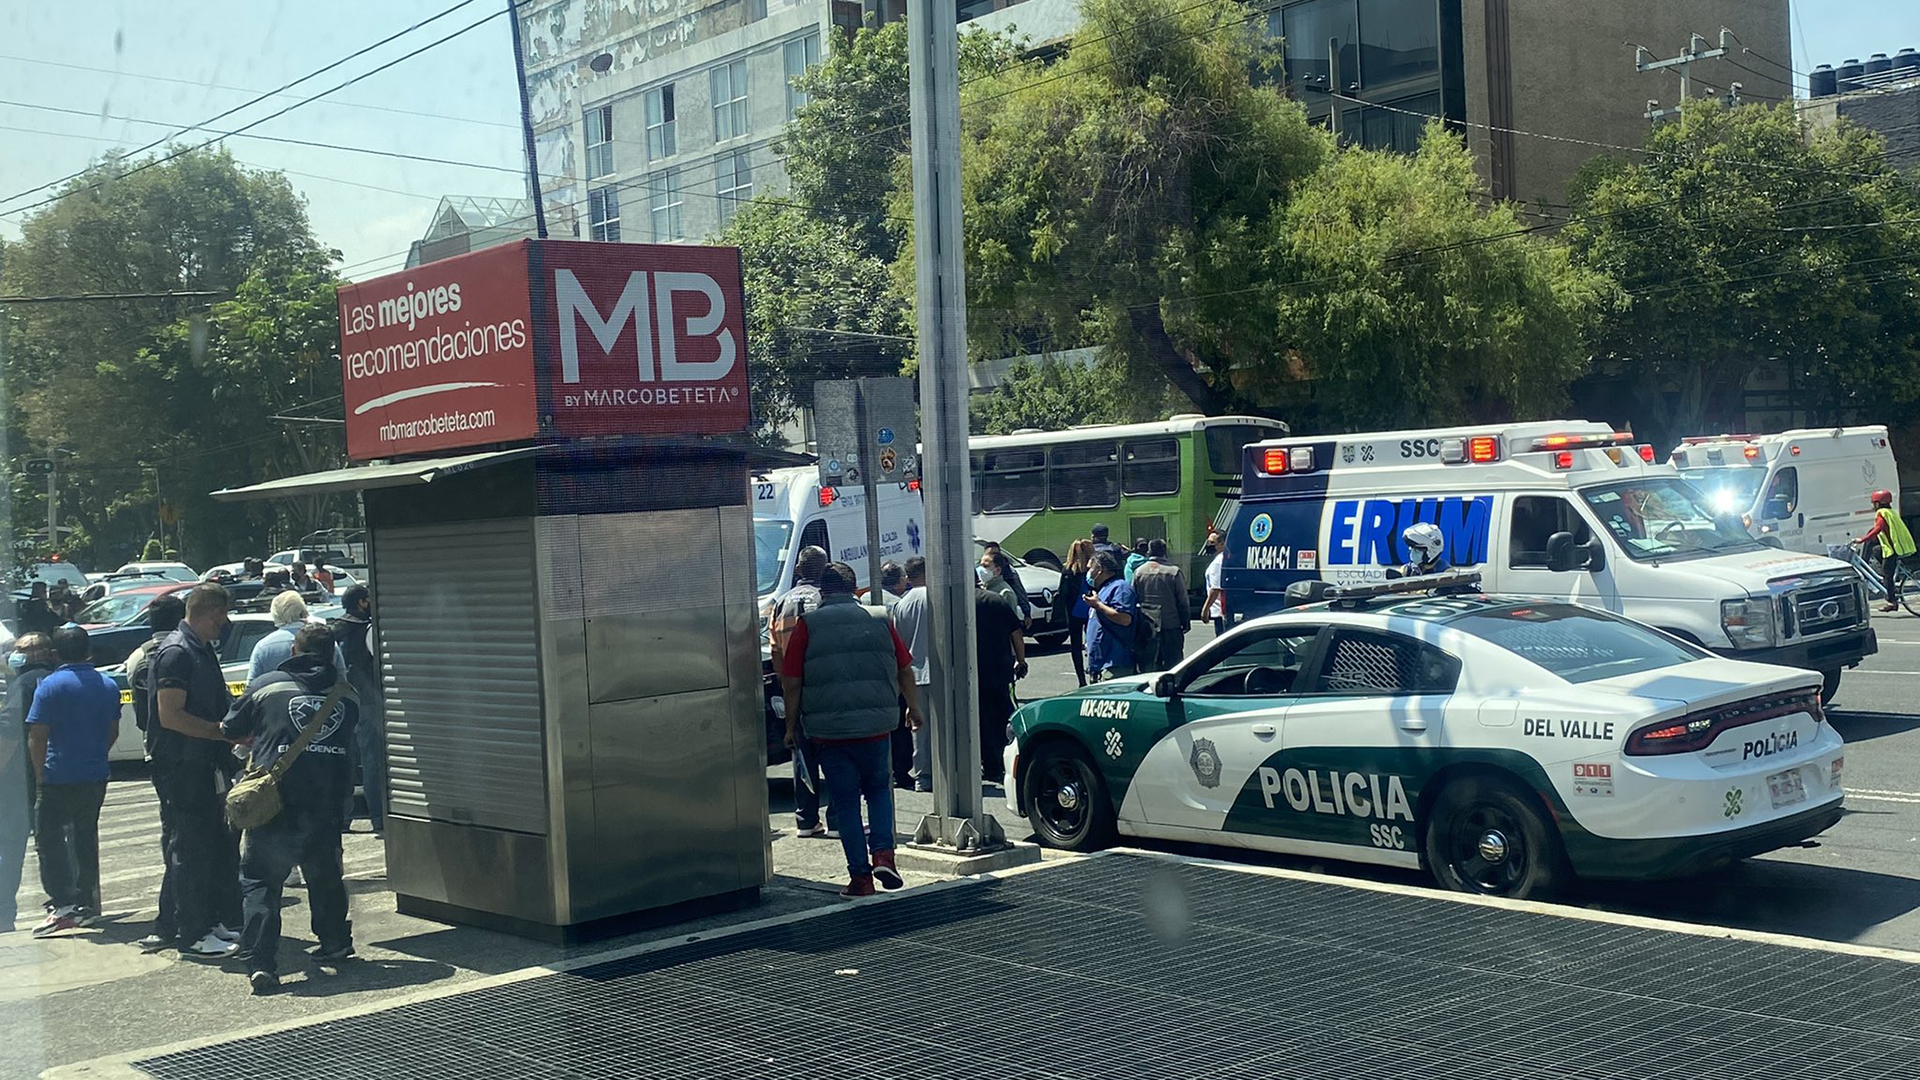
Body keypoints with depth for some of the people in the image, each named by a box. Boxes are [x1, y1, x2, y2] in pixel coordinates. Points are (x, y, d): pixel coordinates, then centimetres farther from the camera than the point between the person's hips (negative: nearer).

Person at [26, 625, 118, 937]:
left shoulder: (50, 686, -12)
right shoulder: (108, 686, 6)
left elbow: (36, 738, -13)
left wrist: (41, 772, -2)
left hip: (60, 778, -6)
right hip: (96, 776, 6)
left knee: (49, 837, 0)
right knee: (85, 836, 15)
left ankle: (64, 904, -11)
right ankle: (86, 904, 18)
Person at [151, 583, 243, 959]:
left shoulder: (204, 651, 17)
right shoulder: (176, 652, -14)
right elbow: (170, 715, -21)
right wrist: (222, 730, -19)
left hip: (209, 766, 10)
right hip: (183, 769, -10)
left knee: (220, 847, 13)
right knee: (191, 851, -4)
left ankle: (216, 923, 22)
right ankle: (193, 935, 3)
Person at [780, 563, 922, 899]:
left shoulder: (808, 626, -3)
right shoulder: (879, 621, 4)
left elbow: (791, 682, -4)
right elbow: (905, 670, 10)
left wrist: (791, 726, 7)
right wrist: (913, 708, 24)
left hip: (829, 730, -2)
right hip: (876, 727, 2)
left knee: (845, 801, 6)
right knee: (878, 788, 21)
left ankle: (861, 876, 6)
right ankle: (883, 853, 4)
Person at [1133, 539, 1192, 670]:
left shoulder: (1138, 572, 2)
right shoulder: (1174, 572, -7)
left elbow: (1133, 599, 7)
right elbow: (1183, 601, -5)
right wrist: (1186, 622, 6)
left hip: (1146, 628, 3)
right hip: (1171, 626, -3)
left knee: (1147, 665, 7)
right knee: (1173, 663, 3)